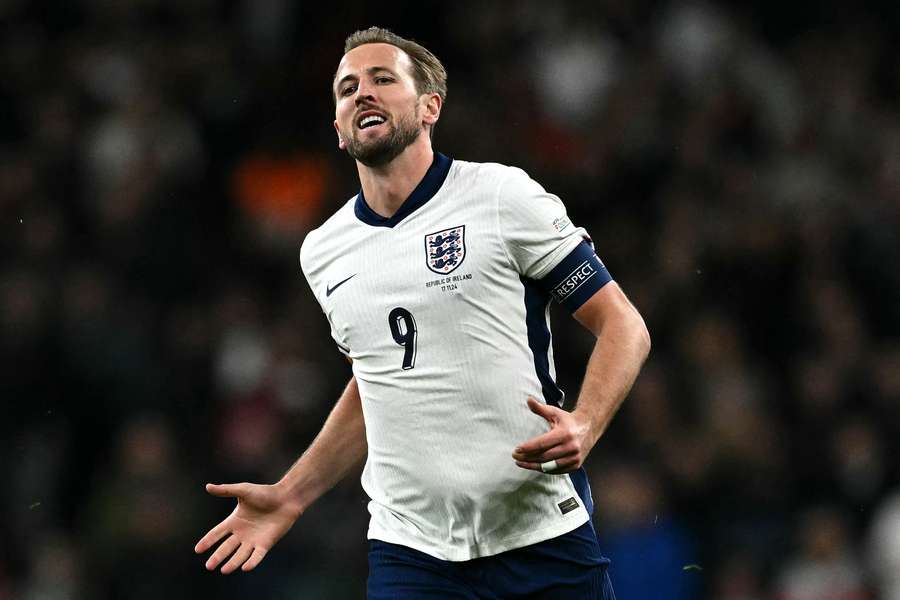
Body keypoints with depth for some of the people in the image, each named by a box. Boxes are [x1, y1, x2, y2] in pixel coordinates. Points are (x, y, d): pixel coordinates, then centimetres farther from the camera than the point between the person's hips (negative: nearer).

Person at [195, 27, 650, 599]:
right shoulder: (323, 251, 11)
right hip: (410, 551, 3)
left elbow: (623, 325, -2)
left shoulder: (504, 196, -4)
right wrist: (290, 497, 17)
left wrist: (584, 427, -20)